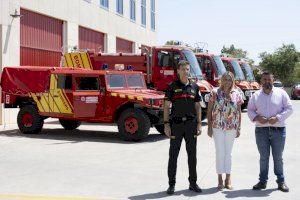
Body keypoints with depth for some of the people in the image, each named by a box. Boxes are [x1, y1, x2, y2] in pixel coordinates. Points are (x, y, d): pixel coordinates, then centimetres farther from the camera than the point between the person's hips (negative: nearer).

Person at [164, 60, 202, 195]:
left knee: (192, 154, 8)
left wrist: (199, 124, 3)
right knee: (173, 155, 1)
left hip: (191, 124, 3)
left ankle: (193, 182, 18)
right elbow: (166, 106, -1)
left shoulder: (194, 87, 9)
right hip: (176, 124, -3)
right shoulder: (172, 86, 0)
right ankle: (171, 184, 9)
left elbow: (198, 107, 10)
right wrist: (166, 124, -9)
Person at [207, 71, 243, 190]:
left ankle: (228, 179, 15)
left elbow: (239, 112, 8)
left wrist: (239, 128, 5)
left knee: (228, 153, 8)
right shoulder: (215, 93, -1)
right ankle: (220, 179, 10)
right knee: (220, 152, 0)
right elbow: (209, 111, 0)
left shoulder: (236, 94, 5)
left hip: (232, 127, 2)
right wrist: (209, 127, -4)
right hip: (218, 127, -2)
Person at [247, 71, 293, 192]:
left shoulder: (281, 93, 1)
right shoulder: (256, 96, 7)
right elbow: (250, 110, 10)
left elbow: (289, 109, -1)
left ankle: (281, 181, 18)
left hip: (278, 130, -1)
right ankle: (263, 181, 17)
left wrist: (278, 118, -15)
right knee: (264, 157, 9)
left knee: (278, 157, 6)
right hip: (261, 131, 2)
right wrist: (256, 117, -11)